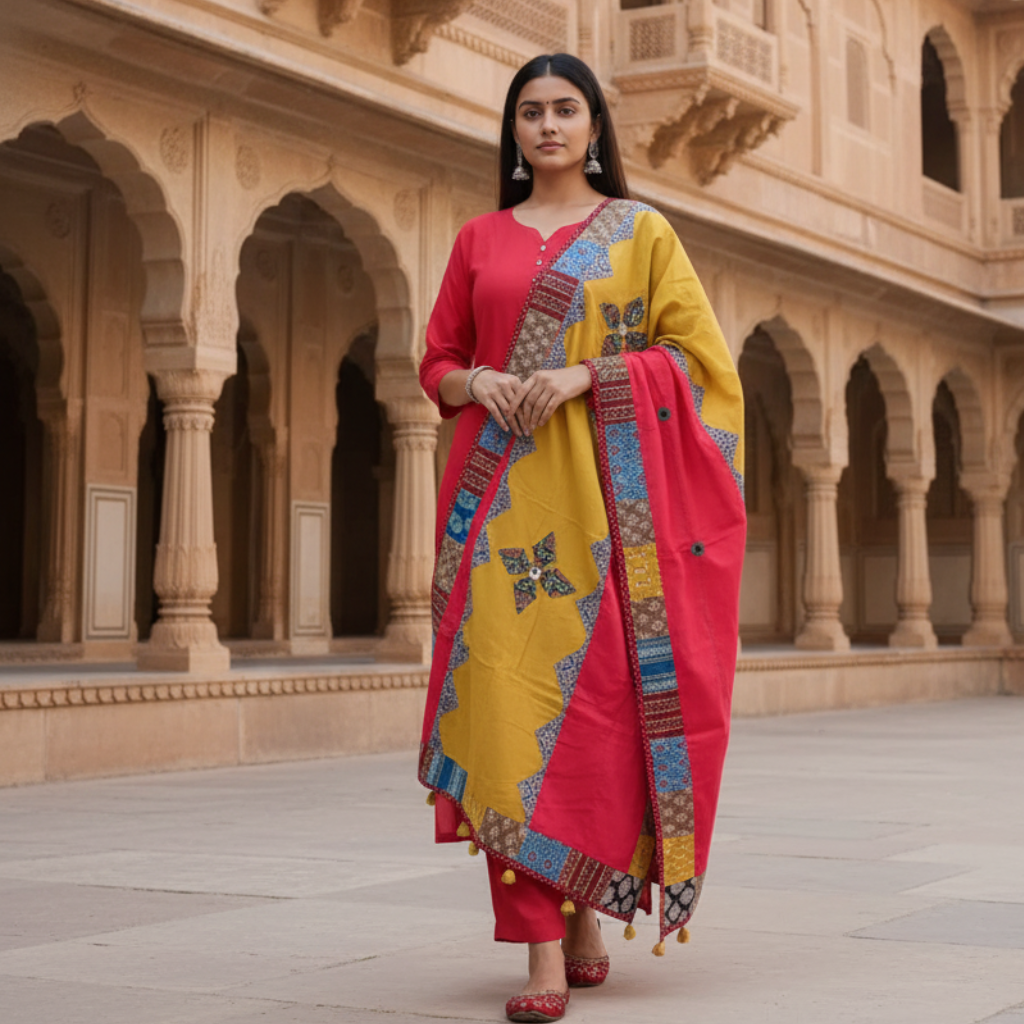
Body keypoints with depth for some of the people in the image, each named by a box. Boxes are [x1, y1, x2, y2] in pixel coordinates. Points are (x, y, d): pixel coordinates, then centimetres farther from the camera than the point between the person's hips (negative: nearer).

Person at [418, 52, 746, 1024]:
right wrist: (476, 382, -5)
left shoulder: (640, 230, 10)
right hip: (502, 494, 2)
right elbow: (437, 362, 18)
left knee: (597, 690, -5)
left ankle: (587, 906, 17)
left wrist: (584, 374, -12)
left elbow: (695, 354, 2)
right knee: (510, 692, -9)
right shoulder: (479, 239, 17)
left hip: (598, 485, -1)